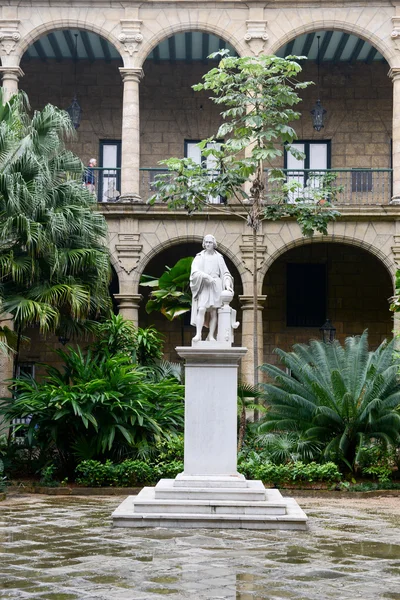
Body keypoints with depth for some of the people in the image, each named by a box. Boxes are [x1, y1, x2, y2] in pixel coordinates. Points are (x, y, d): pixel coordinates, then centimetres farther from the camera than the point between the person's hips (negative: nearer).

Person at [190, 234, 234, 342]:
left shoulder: (218, 257, 12)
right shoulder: (199, 257, 8)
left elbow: (225, 273, 10)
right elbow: (194, 271, -5)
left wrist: (227, 285, -5)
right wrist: (206, 277, -20)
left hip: (216, 286, 1)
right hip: (203, 286, -1)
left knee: (213, 312, -3)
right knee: (201, 309, -17)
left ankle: (211, 336, -2)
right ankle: (198, 334, -22)